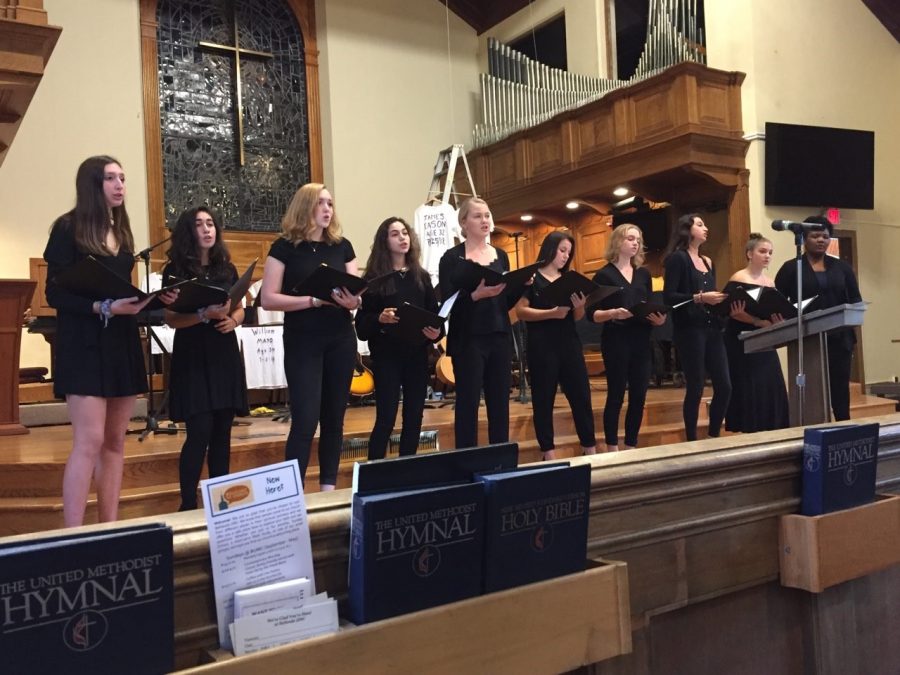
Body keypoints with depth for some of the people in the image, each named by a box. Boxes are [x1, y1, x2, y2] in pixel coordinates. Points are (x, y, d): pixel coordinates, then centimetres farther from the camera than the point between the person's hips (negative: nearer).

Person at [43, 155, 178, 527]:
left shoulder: (121, 231, 14)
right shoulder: (69, 228, -6)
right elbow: (55, 294, -11)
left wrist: (154, 296, -1)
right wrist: (104, 307, -24)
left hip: (122, 343, 7)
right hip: (84, 345, -7)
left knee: (115, 442, 7)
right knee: (89, 441, -11)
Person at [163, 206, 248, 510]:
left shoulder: (227, 268, 11)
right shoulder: (176, 271, -2)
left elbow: (240, 309, 15)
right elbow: (171, 318, -8)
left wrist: (232, 320, -7)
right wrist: (205, 315, -24)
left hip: (225, 354, 5)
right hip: (192, 355, -4)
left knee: (222, 431, 7)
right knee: (199, 432, -10)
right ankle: (188, 505, 0)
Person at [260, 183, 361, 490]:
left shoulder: (342, 246, 8)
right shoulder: (285, 247, -3)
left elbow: (358, 293, 8)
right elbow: (268, 299, -9)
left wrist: (354, 301, -16)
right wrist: (315, 300, -19)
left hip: (341, 341, 4)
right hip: (302, 342, -4)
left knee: (334, 417, 10)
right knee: (305, 420, -7)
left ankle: (329, 488, 22)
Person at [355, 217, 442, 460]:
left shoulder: (421, 276, 11)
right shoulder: (374, 277, -1)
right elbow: (362, 322, -5)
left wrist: (436, 332, -11)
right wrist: (379, 319, -25)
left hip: (417, 354, 4)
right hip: (386, 355, -4)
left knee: (414, 417, 8)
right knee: (386, 419, -6)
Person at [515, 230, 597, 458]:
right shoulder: (531, 278, -1)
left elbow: (577, 318, 15)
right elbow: (520, 311, -10)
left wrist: (580, 307, -8)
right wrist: (552, 313, -22)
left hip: (569, 343, 5)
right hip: (541, 346, -5)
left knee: (581, 396, 5)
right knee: (543, 400, 1)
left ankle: (590, 450, 13)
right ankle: (549, 454, 10)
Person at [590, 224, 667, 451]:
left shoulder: (644, 273, 13)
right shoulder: (604, 275, -3)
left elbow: (651, 307, 16)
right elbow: (592, 314, -6)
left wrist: (659, 318, -5)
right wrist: (614, 313, -24)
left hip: (642, 341, 5)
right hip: (616, 341, -5)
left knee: (639, 396, 7)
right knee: (616, 395, -1)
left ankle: (631, 447, 18)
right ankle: (612, 449, 7)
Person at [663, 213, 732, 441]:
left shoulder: (708, 262, 18)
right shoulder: (677, 258, -4)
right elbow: (669, 297, -13)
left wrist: (723, 300, 1)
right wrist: (699, 297, -22)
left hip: (712, 328, 7)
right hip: (689, 329, -7)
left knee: (724, 386, 4)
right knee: (695, 388, -3)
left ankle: (714, 436, 19)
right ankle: (692, 441, 9)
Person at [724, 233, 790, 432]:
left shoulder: (770, 282, 13)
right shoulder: (738, 278, -7)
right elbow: (733, 311, -16)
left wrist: (777, 321, -11)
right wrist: (758, 322, -26)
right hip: (741, 342, -6)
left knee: (771, 386, 2)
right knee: (748, 389, -7)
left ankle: (770, 430, 10)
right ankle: (749, 431, 1)